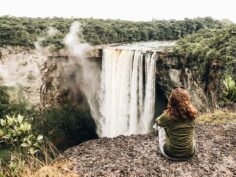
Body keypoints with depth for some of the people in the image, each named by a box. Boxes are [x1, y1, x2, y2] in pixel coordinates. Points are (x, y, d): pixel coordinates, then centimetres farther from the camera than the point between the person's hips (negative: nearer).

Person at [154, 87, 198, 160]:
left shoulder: (168, 116, -23)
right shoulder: (192, 114, -15)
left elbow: (157, 121, 2)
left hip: (170, 154, -2)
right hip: (189, 153, 3)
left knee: (160, 125, 18)